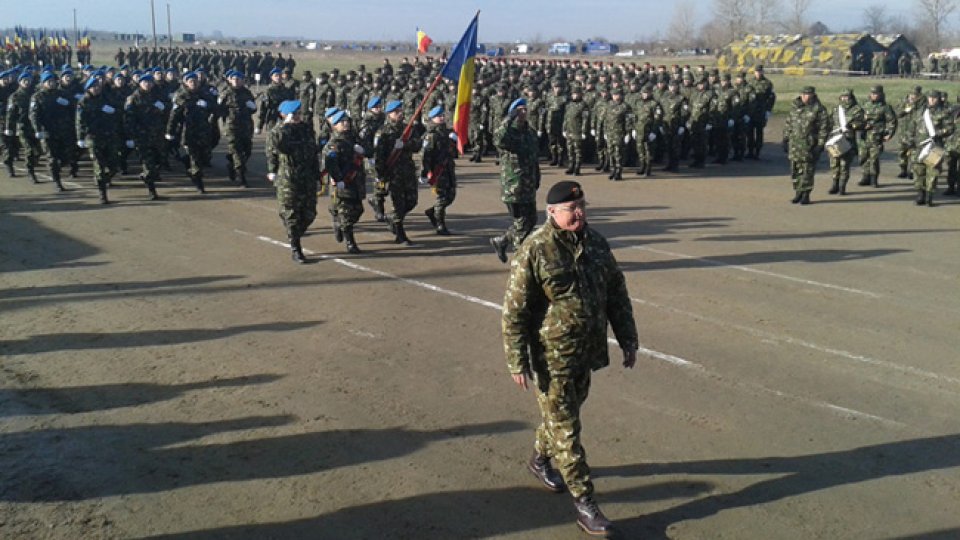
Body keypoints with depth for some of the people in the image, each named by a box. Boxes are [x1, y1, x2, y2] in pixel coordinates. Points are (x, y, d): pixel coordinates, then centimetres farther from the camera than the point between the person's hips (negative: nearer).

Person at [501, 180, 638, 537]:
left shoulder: (596, 243, 2)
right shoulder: (534, 252, -17)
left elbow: (617, 293, 12)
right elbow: (514, 312, -15)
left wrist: (628, 339, 10)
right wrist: (517, 363, -15)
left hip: (586, 353, 7)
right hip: (551, 357, -6)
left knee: (564, 414, 23)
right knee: (565, 430, 0)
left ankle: (540, 458, 48)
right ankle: (584, 503, 8)